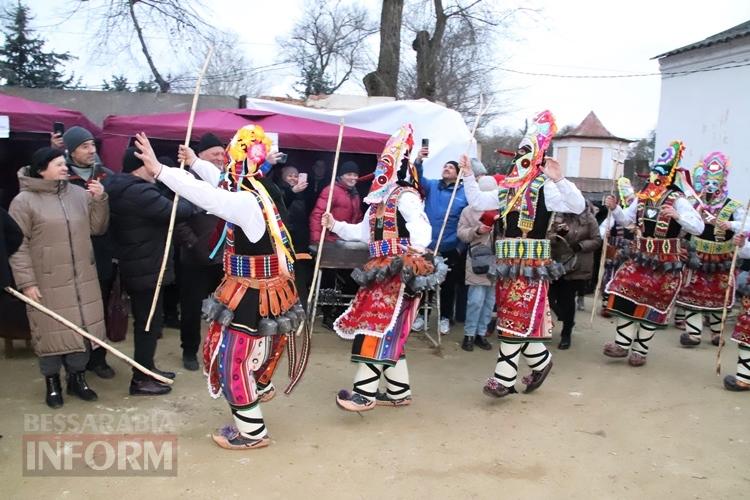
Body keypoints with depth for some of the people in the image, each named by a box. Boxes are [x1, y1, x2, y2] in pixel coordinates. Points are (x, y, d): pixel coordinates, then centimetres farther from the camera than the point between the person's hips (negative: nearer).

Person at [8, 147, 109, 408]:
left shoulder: (79, 193, 4)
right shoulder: (24, 201, -8)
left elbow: (96, 228, 7)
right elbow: (17, 245, -9)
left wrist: (99, 200, -8)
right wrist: (26, 282, -13)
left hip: (82, 279, 4)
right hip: (47, 283, -4)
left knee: (81, 327, 9)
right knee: (51, 331, 6)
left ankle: (77, 377, 27)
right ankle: (52, 382, 24)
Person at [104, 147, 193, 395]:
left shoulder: (121, 189, 9)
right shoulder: (140, 193, -24)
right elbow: (179, 211, -22)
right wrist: (184, 200, -3)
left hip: (135, 267, 10)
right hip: (147, 269, -10)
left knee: (145, 321, 21)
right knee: (149, 322, 0)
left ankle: (147, 368, 34)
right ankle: (140, 380, 9)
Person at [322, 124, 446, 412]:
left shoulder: (406, 196, -10)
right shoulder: (379, 197, 17)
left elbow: (421, 230, -21)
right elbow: (364, 233, 21)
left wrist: (413, 259, -27)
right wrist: (335, 225, 14)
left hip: (398, 273, -9)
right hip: (381, 272, 9)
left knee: (376, 328, -10)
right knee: (387, 332, 11)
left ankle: (365, 393, -5)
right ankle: (398, 392, 21)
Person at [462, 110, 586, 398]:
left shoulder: (545, 188, -7)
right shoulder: (506, 188, 12)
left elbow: (578, 207, -17)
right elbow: (477, 202, 15)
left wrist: (560, 180, -29)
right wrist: (468, 175, 8)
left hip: (532, 264, -7)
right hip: (507, 263, 7)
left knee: (516, 319, -4)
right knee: (518, 318, 12)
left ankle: (503, 378, 3)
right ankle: (540, 362, 30)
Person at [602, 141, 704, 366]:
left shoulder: (678, 201, -14)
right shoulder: (642, 197, 2)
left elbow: (698, 228, -19)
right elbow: (626, 219, 11)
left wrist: (677, 216, -34)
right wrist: (614, 208, -8)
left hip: (666, 263, -5)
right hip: (640, 258, 5)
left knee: (651, 305, 5)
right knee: (624, 294, -3)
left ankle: (640, 350, 19)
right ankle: (623, 344, 9)